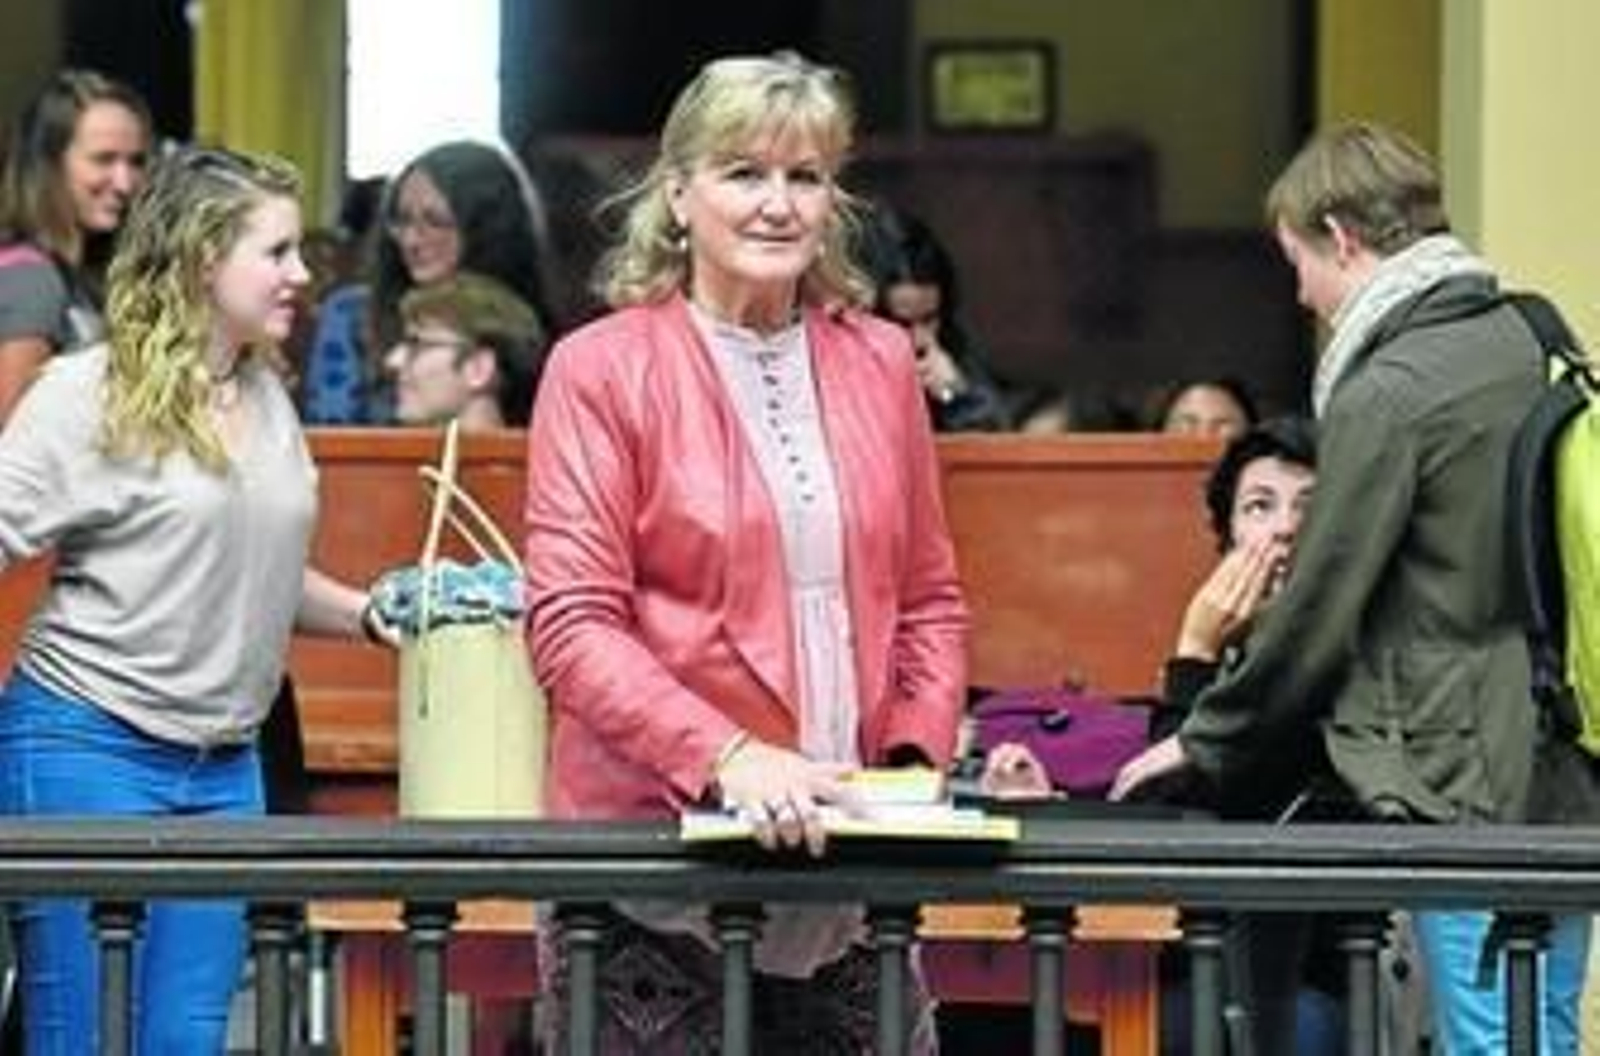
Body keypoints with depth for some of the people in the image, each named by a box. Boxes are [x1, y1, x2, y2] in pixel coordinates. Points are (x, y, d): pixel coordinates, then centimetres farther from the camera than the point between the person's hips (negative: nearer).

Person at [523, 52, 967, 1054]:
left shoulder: (880, 364, 12)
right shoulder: (602, 370, -2)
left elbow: (930, 598, 19)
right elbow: (572, 626, -9)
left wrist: (917, 760, 2)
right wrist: (729, 759, -21)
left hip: (848, 872, 4)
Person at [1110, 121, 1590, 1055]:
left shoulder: (1387, 393, -15)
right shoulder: (1529, 340, 10)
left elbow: (1320, 609, -11)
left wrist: (1204, 742, 4)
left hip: (1467, 794, -8)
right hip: (1558, 771, 8)